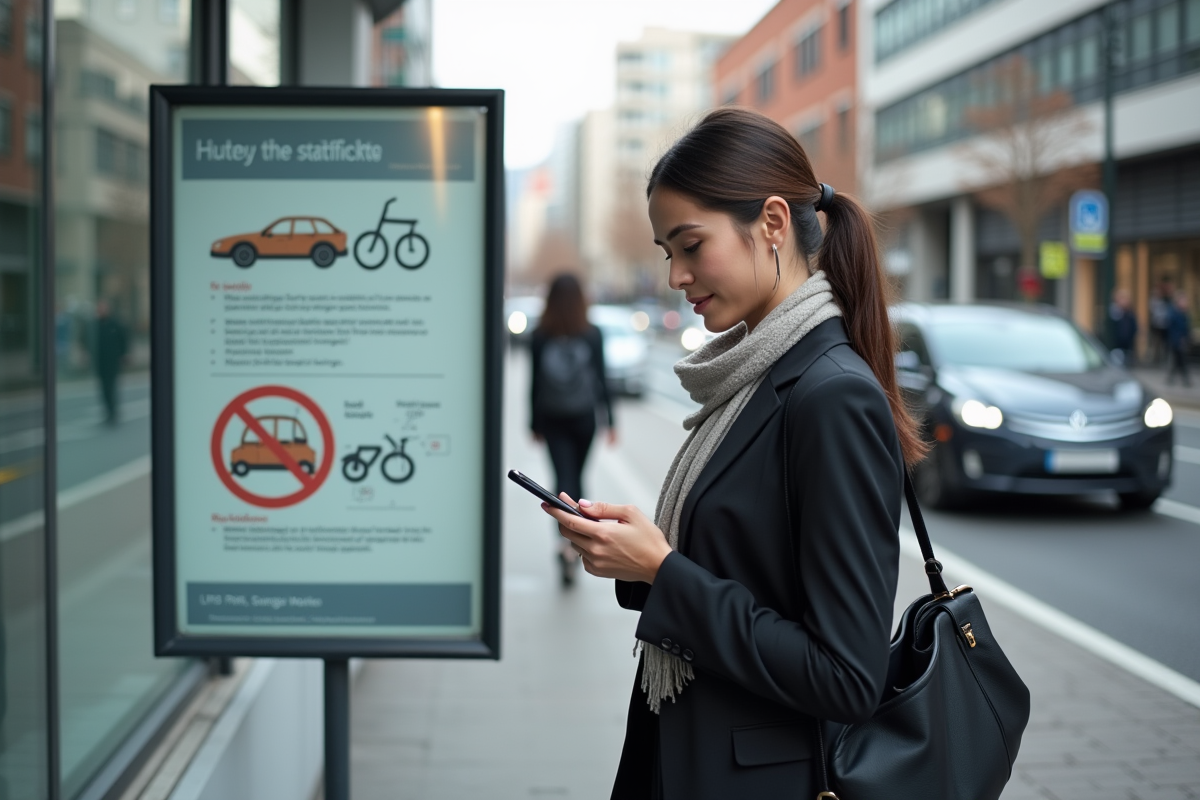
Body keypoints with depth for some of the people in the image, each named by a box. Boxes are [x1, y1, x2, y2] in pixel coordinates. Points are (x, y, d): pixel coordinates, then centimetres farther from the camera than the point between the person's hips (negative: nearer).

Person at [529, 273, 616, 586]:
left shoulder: (540, 337, -4)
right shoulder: (592, 335, -5)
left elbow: (535, 383, -2)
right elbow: (601, 380, -3)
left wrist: (535, 423, 6)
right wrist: (609, 420, 2)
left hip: (552, 420, -1)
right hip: (583, 418, 1)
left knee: (564, 478, -3)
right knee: (576, 476, 15)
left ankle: (568, 542, -22)